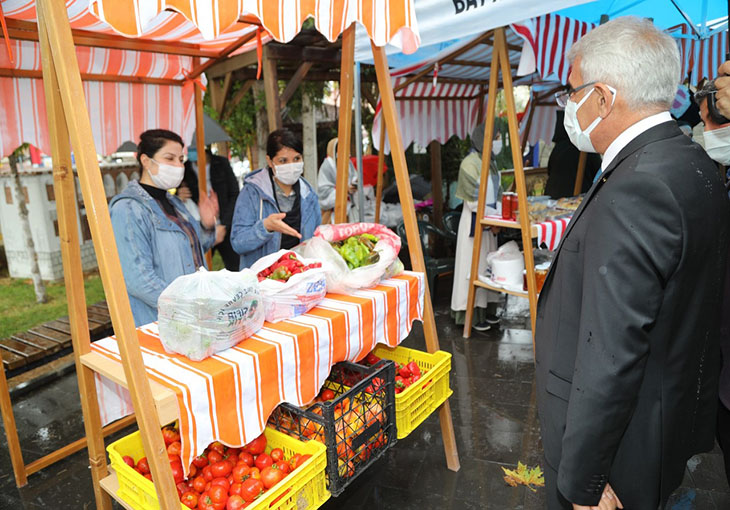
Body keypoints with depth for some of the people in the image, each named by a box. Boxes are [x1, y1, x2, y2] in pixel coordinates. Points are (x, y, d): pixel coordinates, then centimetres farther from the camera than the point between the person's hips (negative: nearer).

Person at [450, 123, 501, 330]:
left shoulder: (489, 162, 13)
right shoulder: (469, 163, -13)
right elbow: (472, 201, -17)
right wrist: (495, 215, -17)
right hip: (474, 221, -8)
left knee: (487, 264, 12)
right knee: (473, 265, -3)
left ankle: (485, 309, 22)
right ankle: (471, 314, 6)